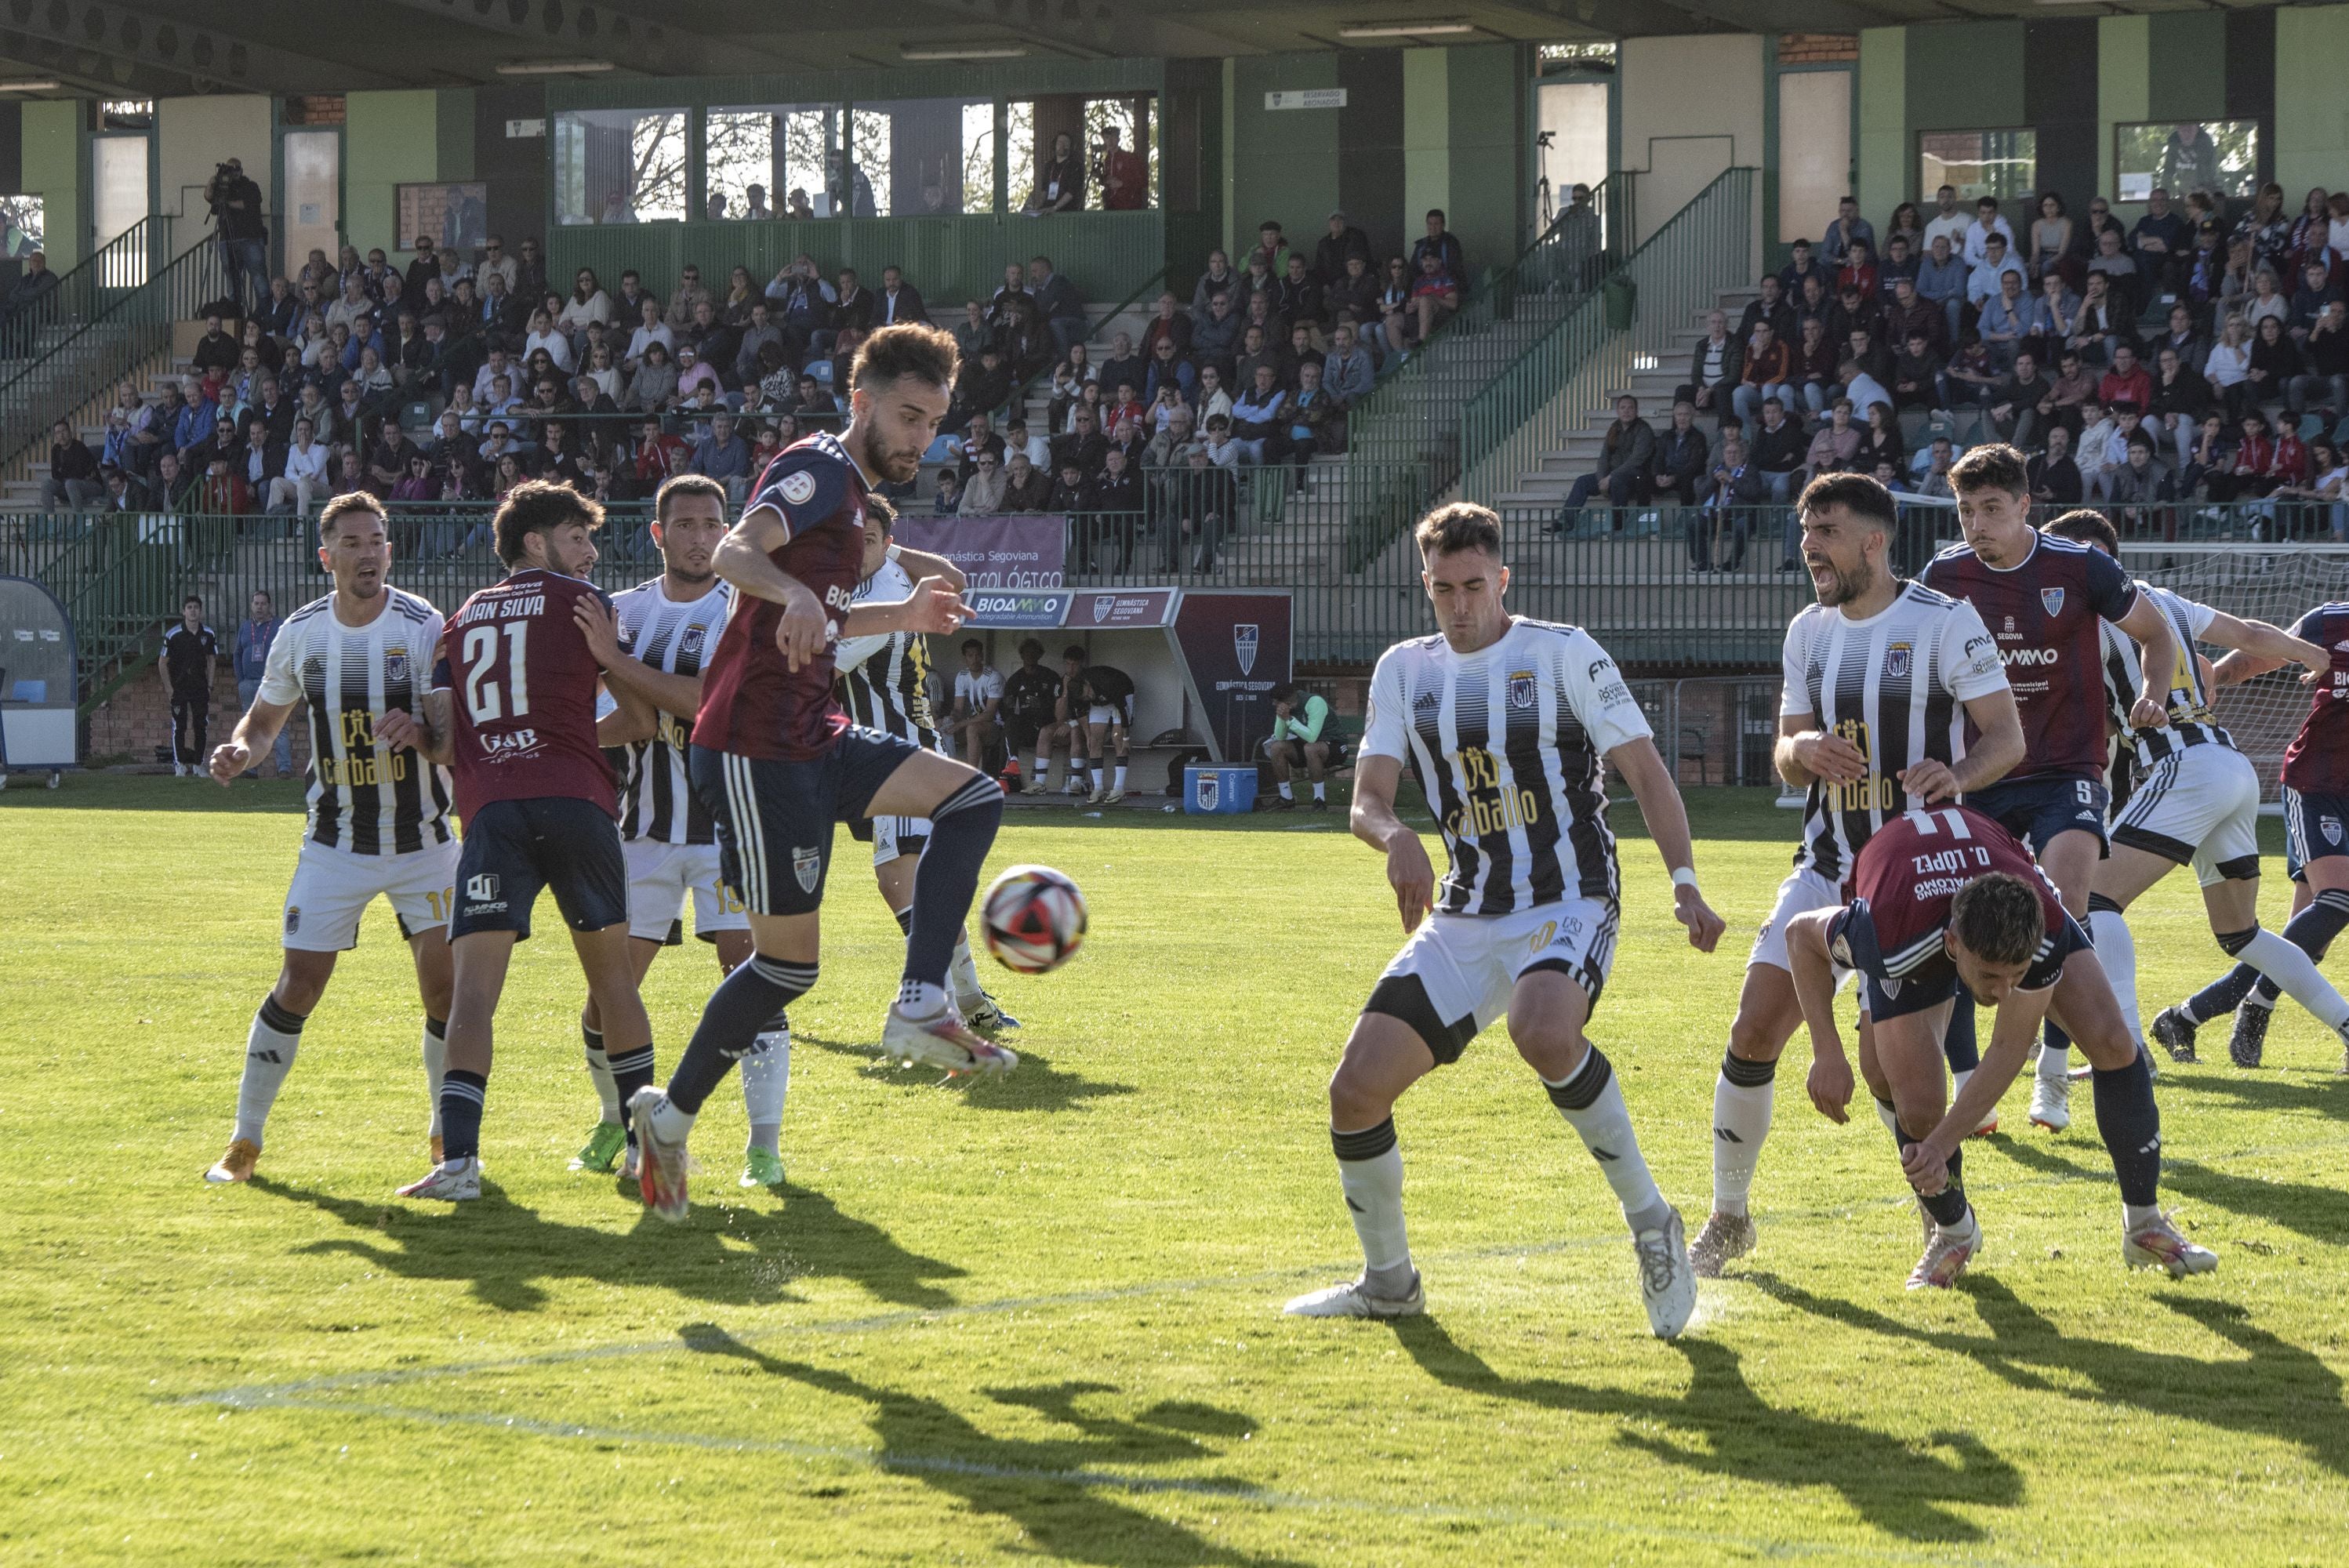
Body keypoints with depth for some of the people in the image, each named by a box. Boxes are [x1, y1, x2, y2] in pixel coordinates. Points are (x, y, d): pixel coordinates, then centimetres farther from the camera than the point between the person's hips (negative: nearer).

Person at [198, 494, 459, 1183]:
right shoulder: (301, 633, -2)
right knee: (298, 985, -2)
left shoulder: (423, 627, -12)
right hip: (336, 844, 2)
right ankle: (244, 1139, 10)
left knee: (443, 985, -8)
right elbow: (267, 717, 12)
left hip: (423, 842, -1)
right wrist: (240, 748, -10)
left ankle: (447, 1135, 12)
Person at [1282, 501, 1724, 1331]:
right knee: (1355, 1090, -5)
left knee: (1542, 1031, -38)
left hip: (1570, 904, -5)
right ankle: (1388, 1280, 18)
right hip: (1463, 918, 5)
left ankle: (1651, 1222, -21)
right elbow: (1367, 800, 4)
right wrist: (1396, 837, -20)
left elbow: (1646, 772, -5)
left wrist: (1684, 880, -19)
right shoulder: (1404, 670, 10)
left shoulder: (1563, 654, -4)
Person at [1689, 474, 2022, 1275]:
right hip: (1827, 863, 5)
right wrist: (1805, 749, -14)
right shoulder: (1808, 631, 9)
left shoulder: (1944, 623, -9)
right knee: (1755, 1030, -5)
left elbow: (2007, 736, -8)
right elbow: (1787, 755, 11)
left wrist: (1956, 773, -29)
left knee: (1885, 1055, -13)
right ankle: (1729, 1216, 11)